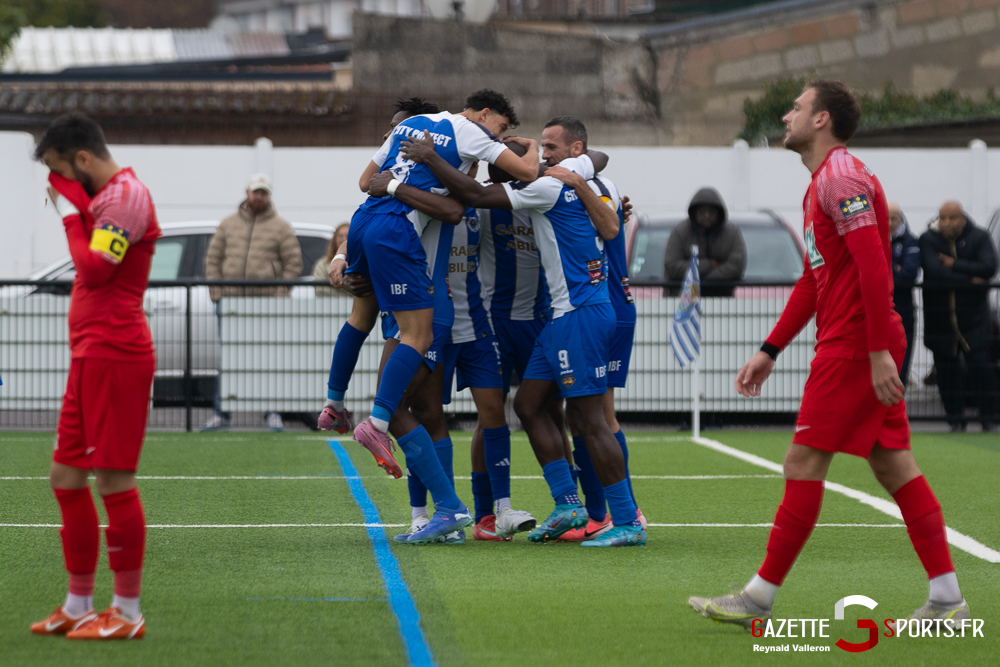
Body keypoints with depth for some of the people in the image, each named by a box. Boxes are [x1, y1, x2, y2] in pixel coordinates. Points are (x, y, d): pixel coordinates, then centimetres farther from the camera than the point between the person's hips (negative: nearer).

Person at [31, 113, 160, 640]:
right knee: (66, 477, 13)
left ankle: (127, 614, -3)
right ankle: (79, 606, 20)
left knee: (113, 479, -8)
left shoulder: (126, 195, -11)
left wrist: (71, 213, -10)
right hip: (90, 357, 11)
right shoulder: (105, 198, 19)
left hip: (114, 356, -11)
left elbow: (94, 269, -19)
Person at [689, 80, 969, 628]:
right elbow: (813, 280, 26)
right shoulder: (822, 184, 20)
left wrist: (879, 352, -25)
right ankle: (947, 598, 6)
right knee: (892, 465, 7)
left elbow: (873, 267, -21)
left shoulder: (842, 177, -13)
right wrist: (770, 351, 24)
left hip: (853, 348, -10)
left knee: (804, 463, -6)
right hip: (858, 348, 10)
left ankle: (759, 599, -3)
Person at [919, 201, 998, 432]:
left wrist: (955, 265, -14)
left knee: (980, 365, -8)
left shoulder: (979, 237, 2)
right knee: (946, 368, 4)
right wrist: (969, 280, -15)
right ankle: (955, 419, 13)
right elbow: (933, 270, -16)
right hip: (940, 316, 1)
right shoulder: (928, 239, 0)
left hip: (973, 316, -1)